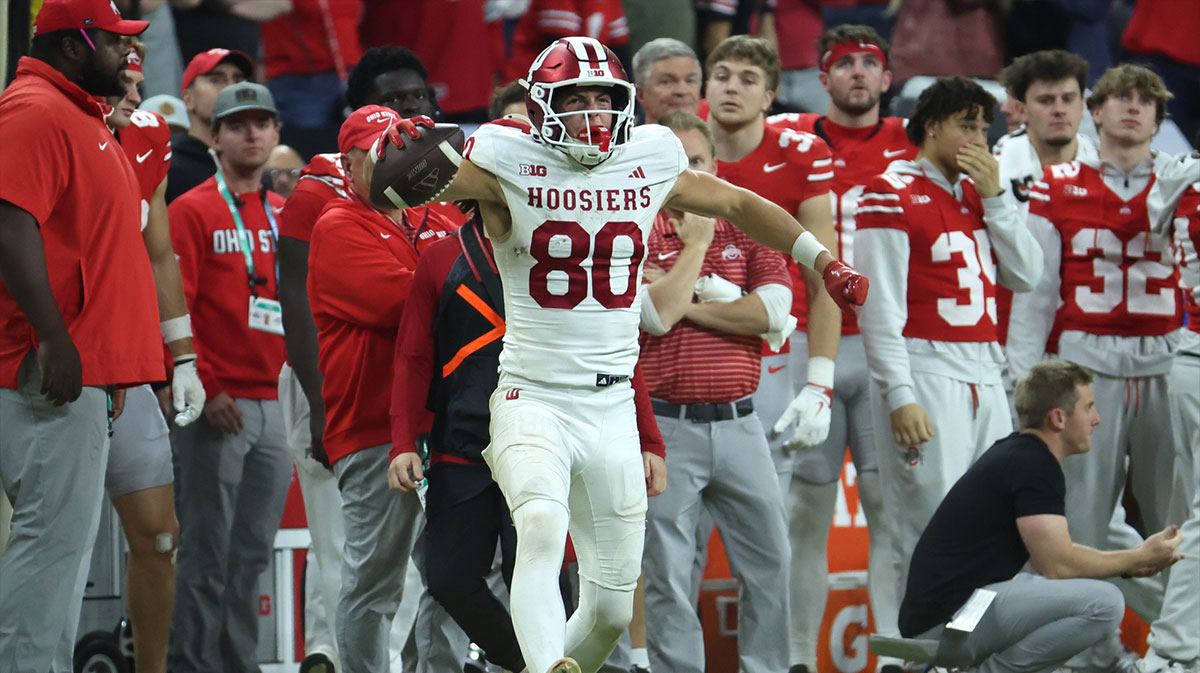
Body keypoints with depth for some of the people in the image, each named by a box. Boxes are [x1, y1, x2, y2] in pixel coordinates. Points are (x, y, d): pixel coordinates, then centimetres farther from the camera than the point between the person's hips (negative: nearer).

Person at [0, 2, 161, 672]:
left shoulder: (81, 116, 22)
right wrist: (54, 340, -25)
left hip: (85, 371, 11)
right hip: (57, 367, -11)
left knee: (66, 540, 10)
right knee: (54, 534, -12)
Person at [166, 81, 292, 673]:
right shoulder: (193, 211, -4)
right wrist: (204, 388, -15)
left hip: (271, 401, 7)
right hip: (216, 406, -7)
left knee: (254, 552, 9)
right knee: (208, 553, -6)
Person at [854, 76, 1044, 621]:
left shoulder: (978, 193, 17)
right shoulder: (892, 193, -5)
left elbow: (1025, 275, 9)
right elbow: (879, 305, -11)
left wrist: (993, 197, 1)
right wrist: (899, 397, -17)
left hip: (985, 378, 7)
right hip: (926, 376, -7)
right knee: (932, 531, -9)